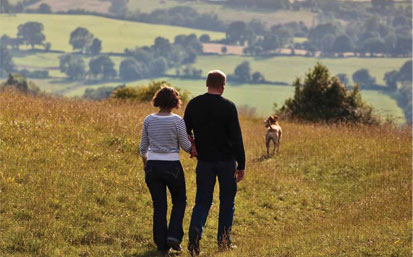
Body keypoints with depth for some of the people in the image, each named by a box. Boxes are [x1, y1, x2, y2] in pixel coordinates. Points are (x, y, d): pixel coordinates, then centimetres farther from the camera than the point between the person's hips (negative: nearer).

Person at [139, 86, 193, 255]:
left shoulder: (149, 120, 0)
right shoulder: (177, 121, -11)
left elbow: (143, 147, 8)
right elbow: (186, 146, -5)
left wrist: (145, 164, 25)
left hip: (152, 166, 3)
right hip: (172, 166, -3)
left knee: (159, 206, 9)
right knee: (179, 201, 17)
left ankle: (162, 245, 9)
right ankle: (174, 236, 1)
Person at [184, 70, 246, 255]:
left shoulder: (193, 105, 0)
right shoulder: (228, 107, -10)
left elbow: (185, 132, 7)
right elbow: (236, 138, -10)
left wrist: (193, 148, 19)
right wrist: (241, 165, -6)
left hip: (204, 161, 3)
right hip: (226, 160, -3)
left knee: (202, 201, 6)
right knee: (227, 200, 11)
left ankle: (195, 230, -20)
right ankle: (224, 240, 12)